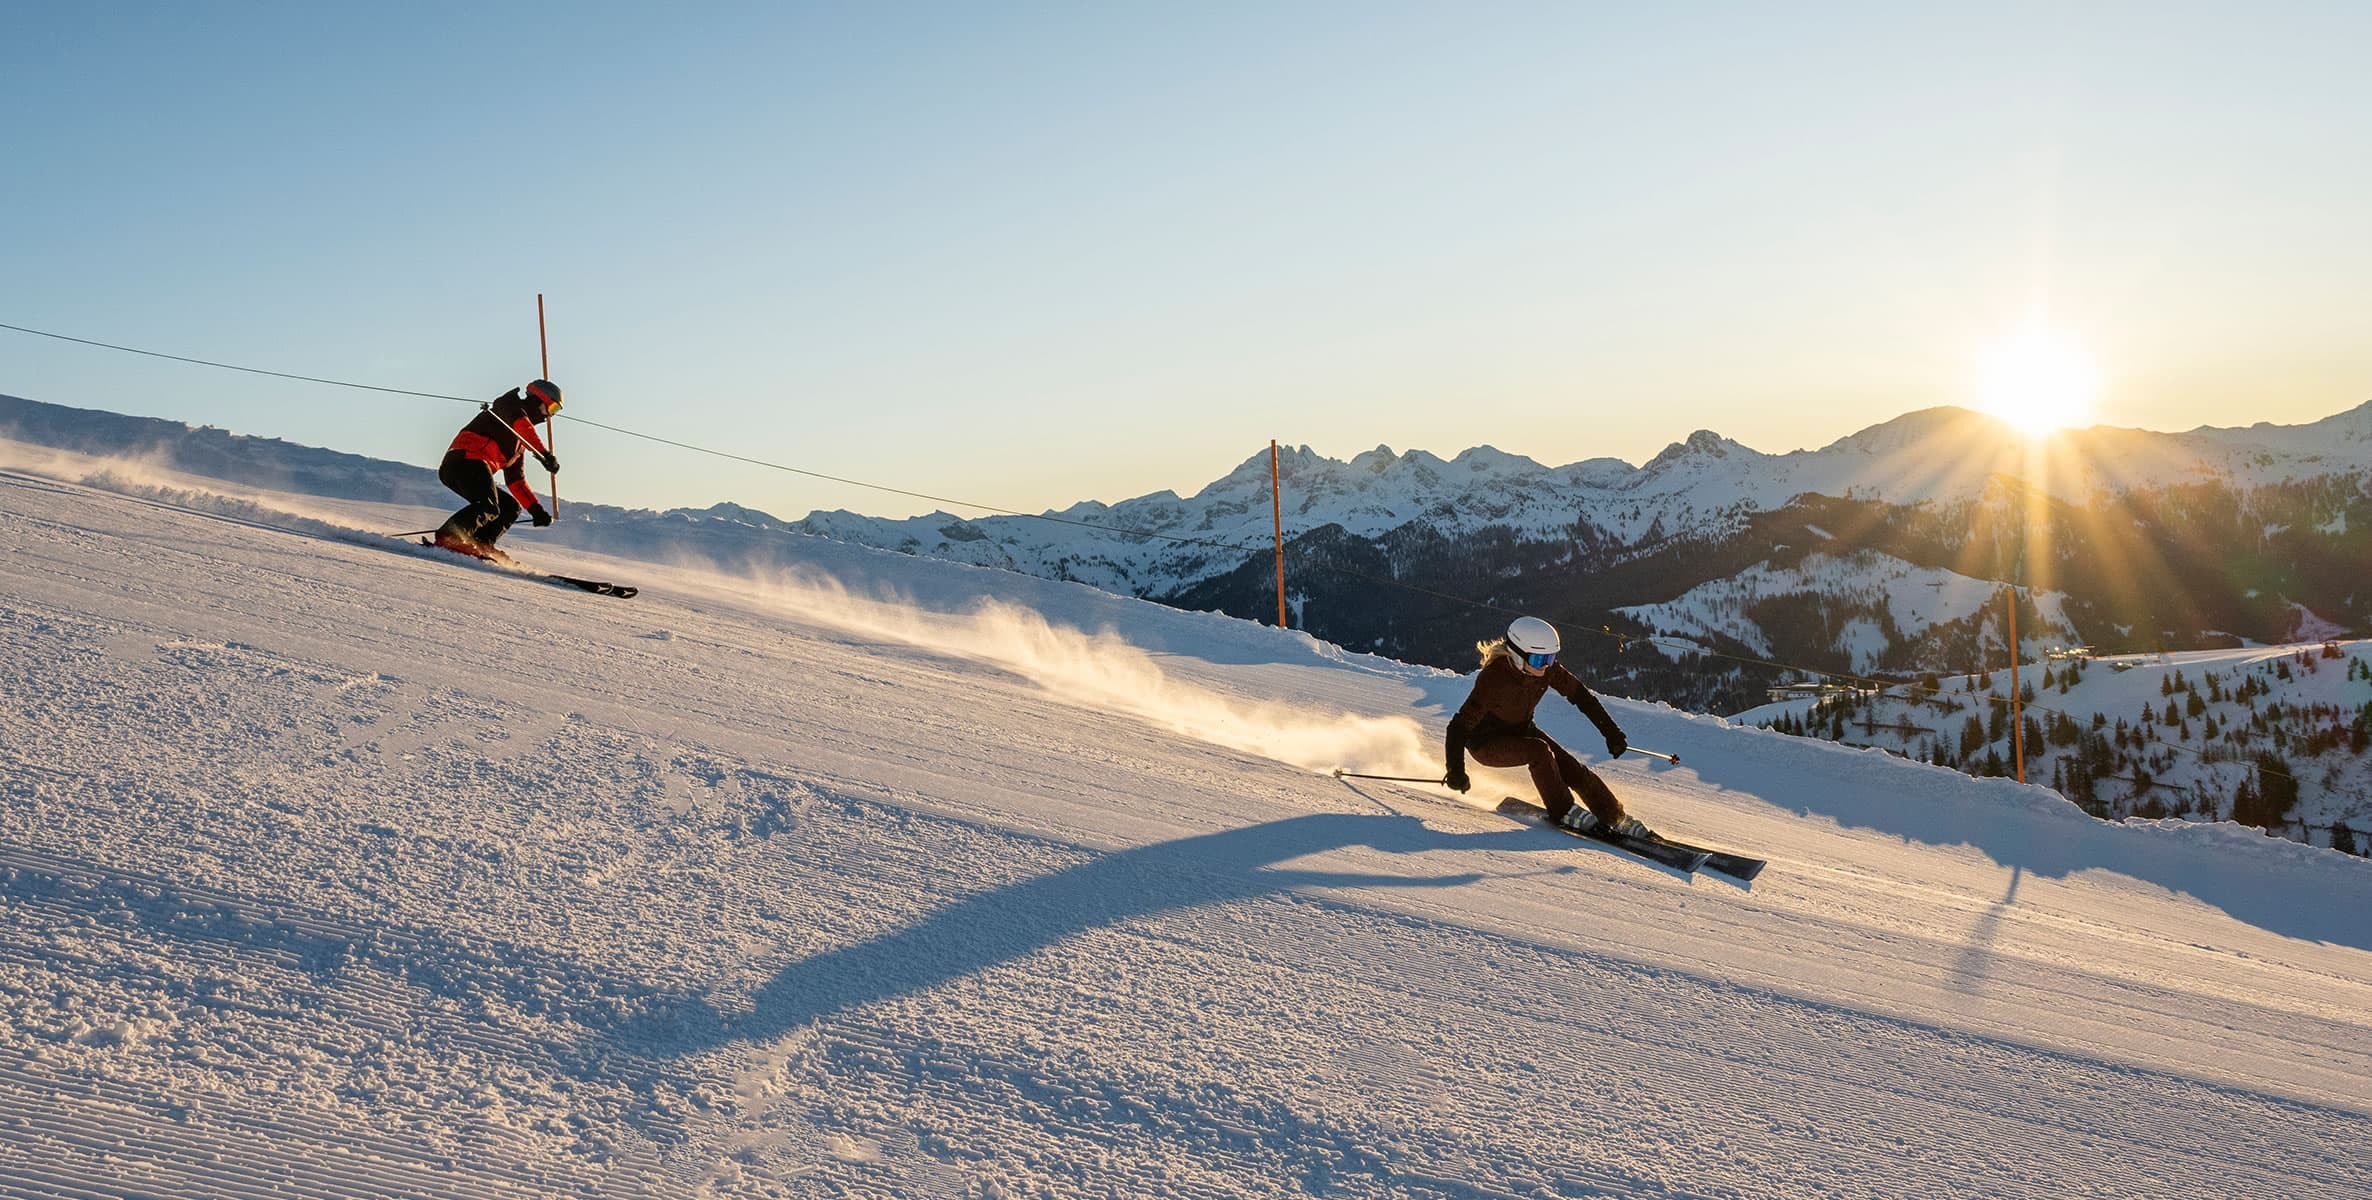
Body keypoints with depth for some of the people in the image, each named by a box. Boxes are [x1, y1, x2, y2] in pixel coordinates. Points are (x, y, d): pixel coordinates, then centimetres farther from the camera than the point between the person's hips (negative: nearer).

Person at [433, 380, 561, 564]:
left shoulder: (520, 442, 33)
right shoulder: (510, 406, 8)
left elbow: (515, 479, 32)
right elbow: (521, 424, -16)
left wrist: (536, 510, 24)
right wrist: (545, 455, -31)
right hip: (466, 459, -10)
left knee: (511, 507, 11)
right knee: (489, 507, -27)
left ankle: (480, 548, -7)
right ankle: (448, 537, -36)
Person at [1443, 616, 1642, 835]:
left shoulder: (1547, 669, -18)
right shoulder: (1493, 678, -33)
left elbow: (1580, 694, -4)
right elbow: (1459, 726, -31)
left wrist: (1611, 731, -6)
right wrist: (1456, 771, -38)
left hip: (1520, 731, 6)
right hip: (1486, 743, -5)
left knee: (1573, 769, -8)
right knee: (1539, 751, -31)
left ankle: (1616, 818, 6)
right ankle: (1563, 812, -17)